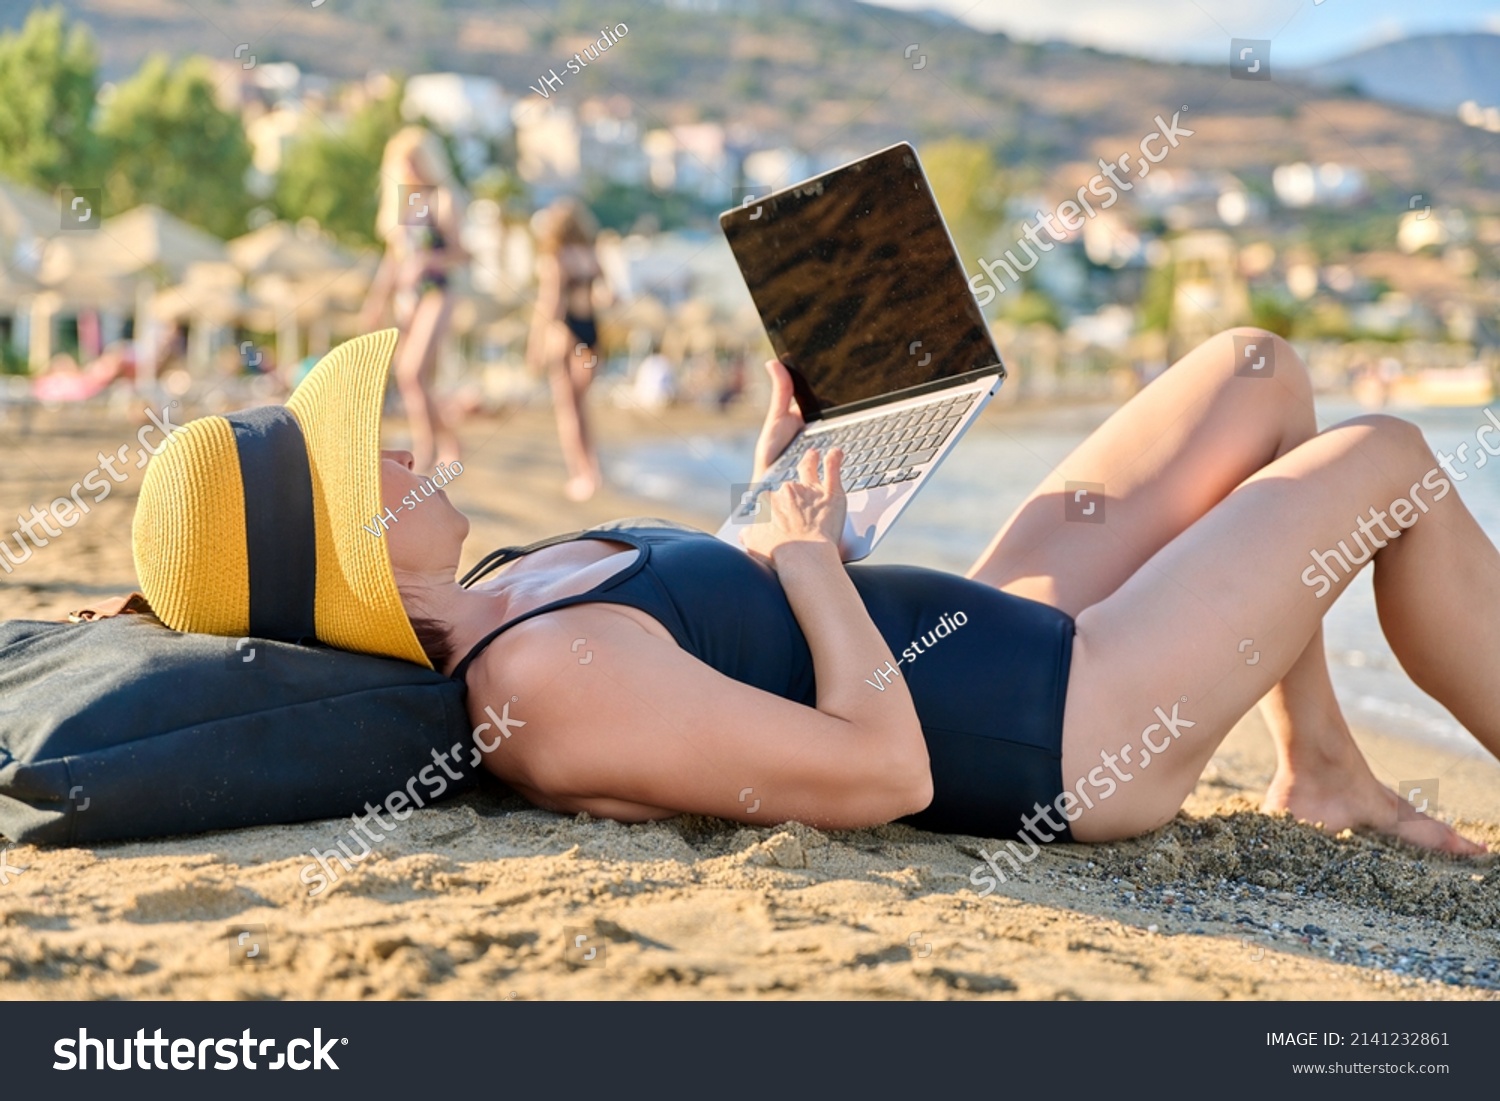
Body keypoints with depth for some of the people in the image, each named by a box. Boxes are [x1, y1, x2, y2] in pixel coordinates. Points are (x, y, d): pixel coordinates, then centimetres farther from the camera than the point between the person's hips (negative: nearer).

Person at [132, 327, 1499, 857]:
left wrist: (783, 447, 13)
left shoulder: (496, 593, 0)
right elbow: (886, 770, -32)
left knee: (1266, 371, 17)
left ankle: (1323, 771, 26)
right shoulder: (540, 683, -32)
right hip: (1079, 732, -9)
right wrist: (811, 557, -21)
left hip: (1009, 631, 10)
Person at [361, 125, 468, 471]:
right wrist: (376, 300, 16)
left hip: (433, 294, -7)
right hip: (404, 296, 7)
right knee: (420, 381, 6)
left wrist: (428, 259, -24)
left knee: (411, 372, -20)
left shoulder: (442, 199, -5)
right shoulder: (398, 202, 14)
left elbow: (460, 252, -8)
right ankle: (448, 444, 19)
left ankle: (424, 446, -13)